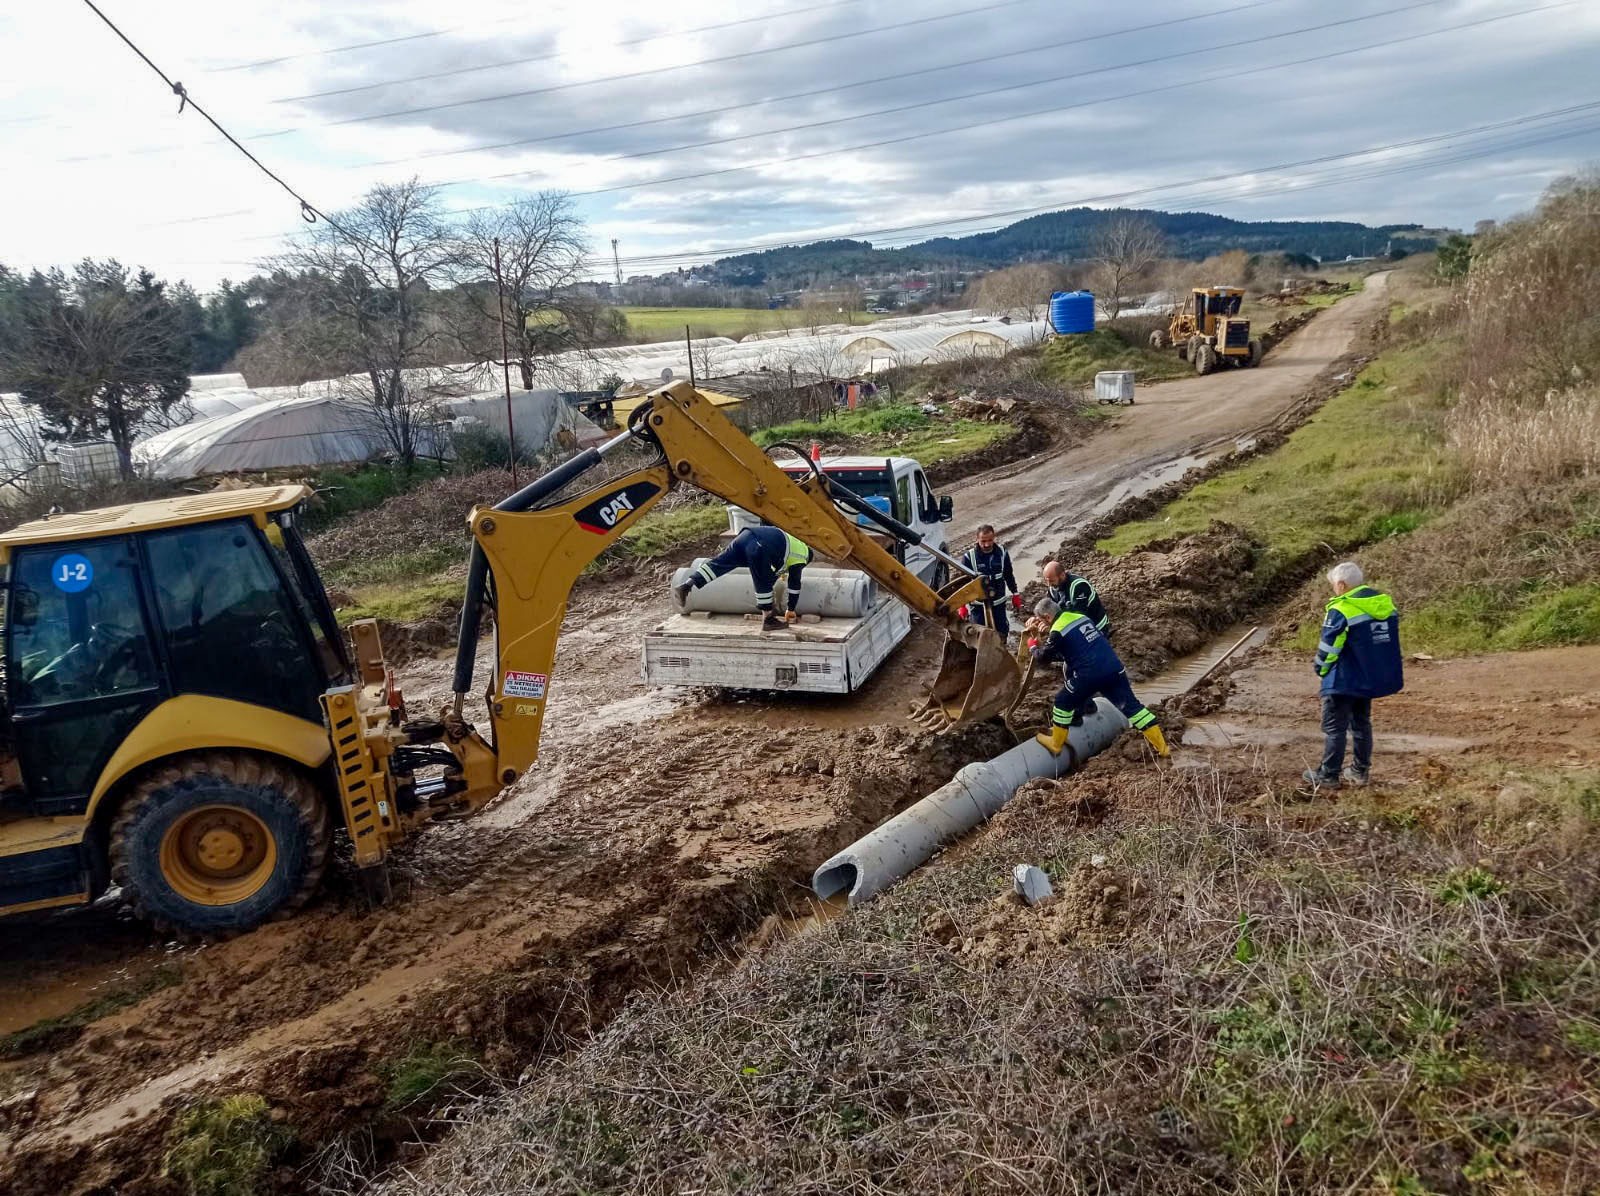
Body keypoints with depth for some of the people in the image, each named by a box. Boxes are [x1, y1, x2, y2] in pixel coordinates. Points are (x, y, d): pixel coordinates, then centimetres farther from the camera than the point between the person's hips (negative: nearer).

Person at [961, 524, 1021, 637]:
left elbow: (1009, 575, 9)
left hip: (998, 602, 3)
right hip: (978, 604, -3)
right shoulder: (969, 556, -15)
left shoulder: (1002, 552, -6)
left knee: (1002, 632, 14)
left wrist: (1015, 595, 12)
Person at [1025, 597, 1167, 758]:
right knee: (1130, 704, 14)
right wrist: (1045, 633, 33)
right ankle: (1160, 744, 13)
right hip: (1113, 667, 7)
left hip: (1089, 673, -7)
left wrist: (1033, 645, 26)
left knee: (1063, 702, 15)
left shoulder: (1057, 631, -5)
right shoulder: (1079, 616, 17)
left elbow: (1043, 657, 6)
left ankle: (1055, 743, 25)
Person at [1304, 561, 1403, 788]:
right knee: (1361, 724, 19)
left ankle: (1328, 775, 8)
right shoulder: (1386, 603, 3)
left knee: (1334, 727, 3)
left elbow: (1328, 647, -16)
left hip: (1343, 681, -7)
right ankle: (1361, 771, 24)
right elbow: (1390, 641, 11)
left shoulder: (1341, 610, -20)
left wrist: (1320, 668, 3)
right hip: (1372, 677, 7)